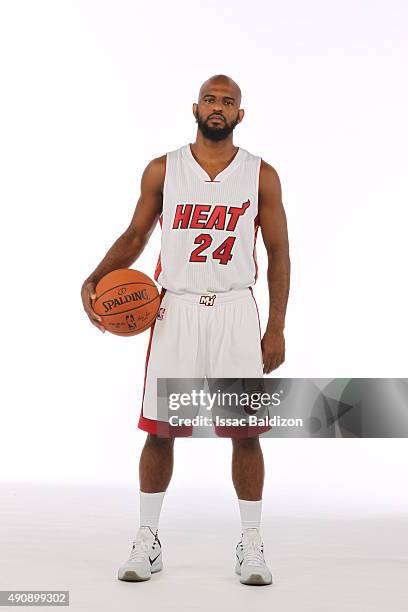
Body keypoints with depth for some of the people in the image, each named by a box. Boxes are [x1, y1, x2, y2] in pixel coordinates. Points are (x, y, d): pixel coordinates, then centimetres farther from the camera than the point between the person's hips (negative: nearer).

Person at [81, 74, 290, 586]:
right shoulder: (162, 170, 4)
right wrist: (96, 278, -6)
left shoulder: (261, 175, 3)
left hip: (235, 311, 0)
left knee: (246, 431, 0)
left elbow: (278, 254, 4)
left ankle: (251, 545, 16)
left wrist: (276, 328, -1)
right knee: (160, 429, 3)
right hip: (175, 308, 1)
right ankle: (147, 540, 19)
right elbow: (134, 236, 11)